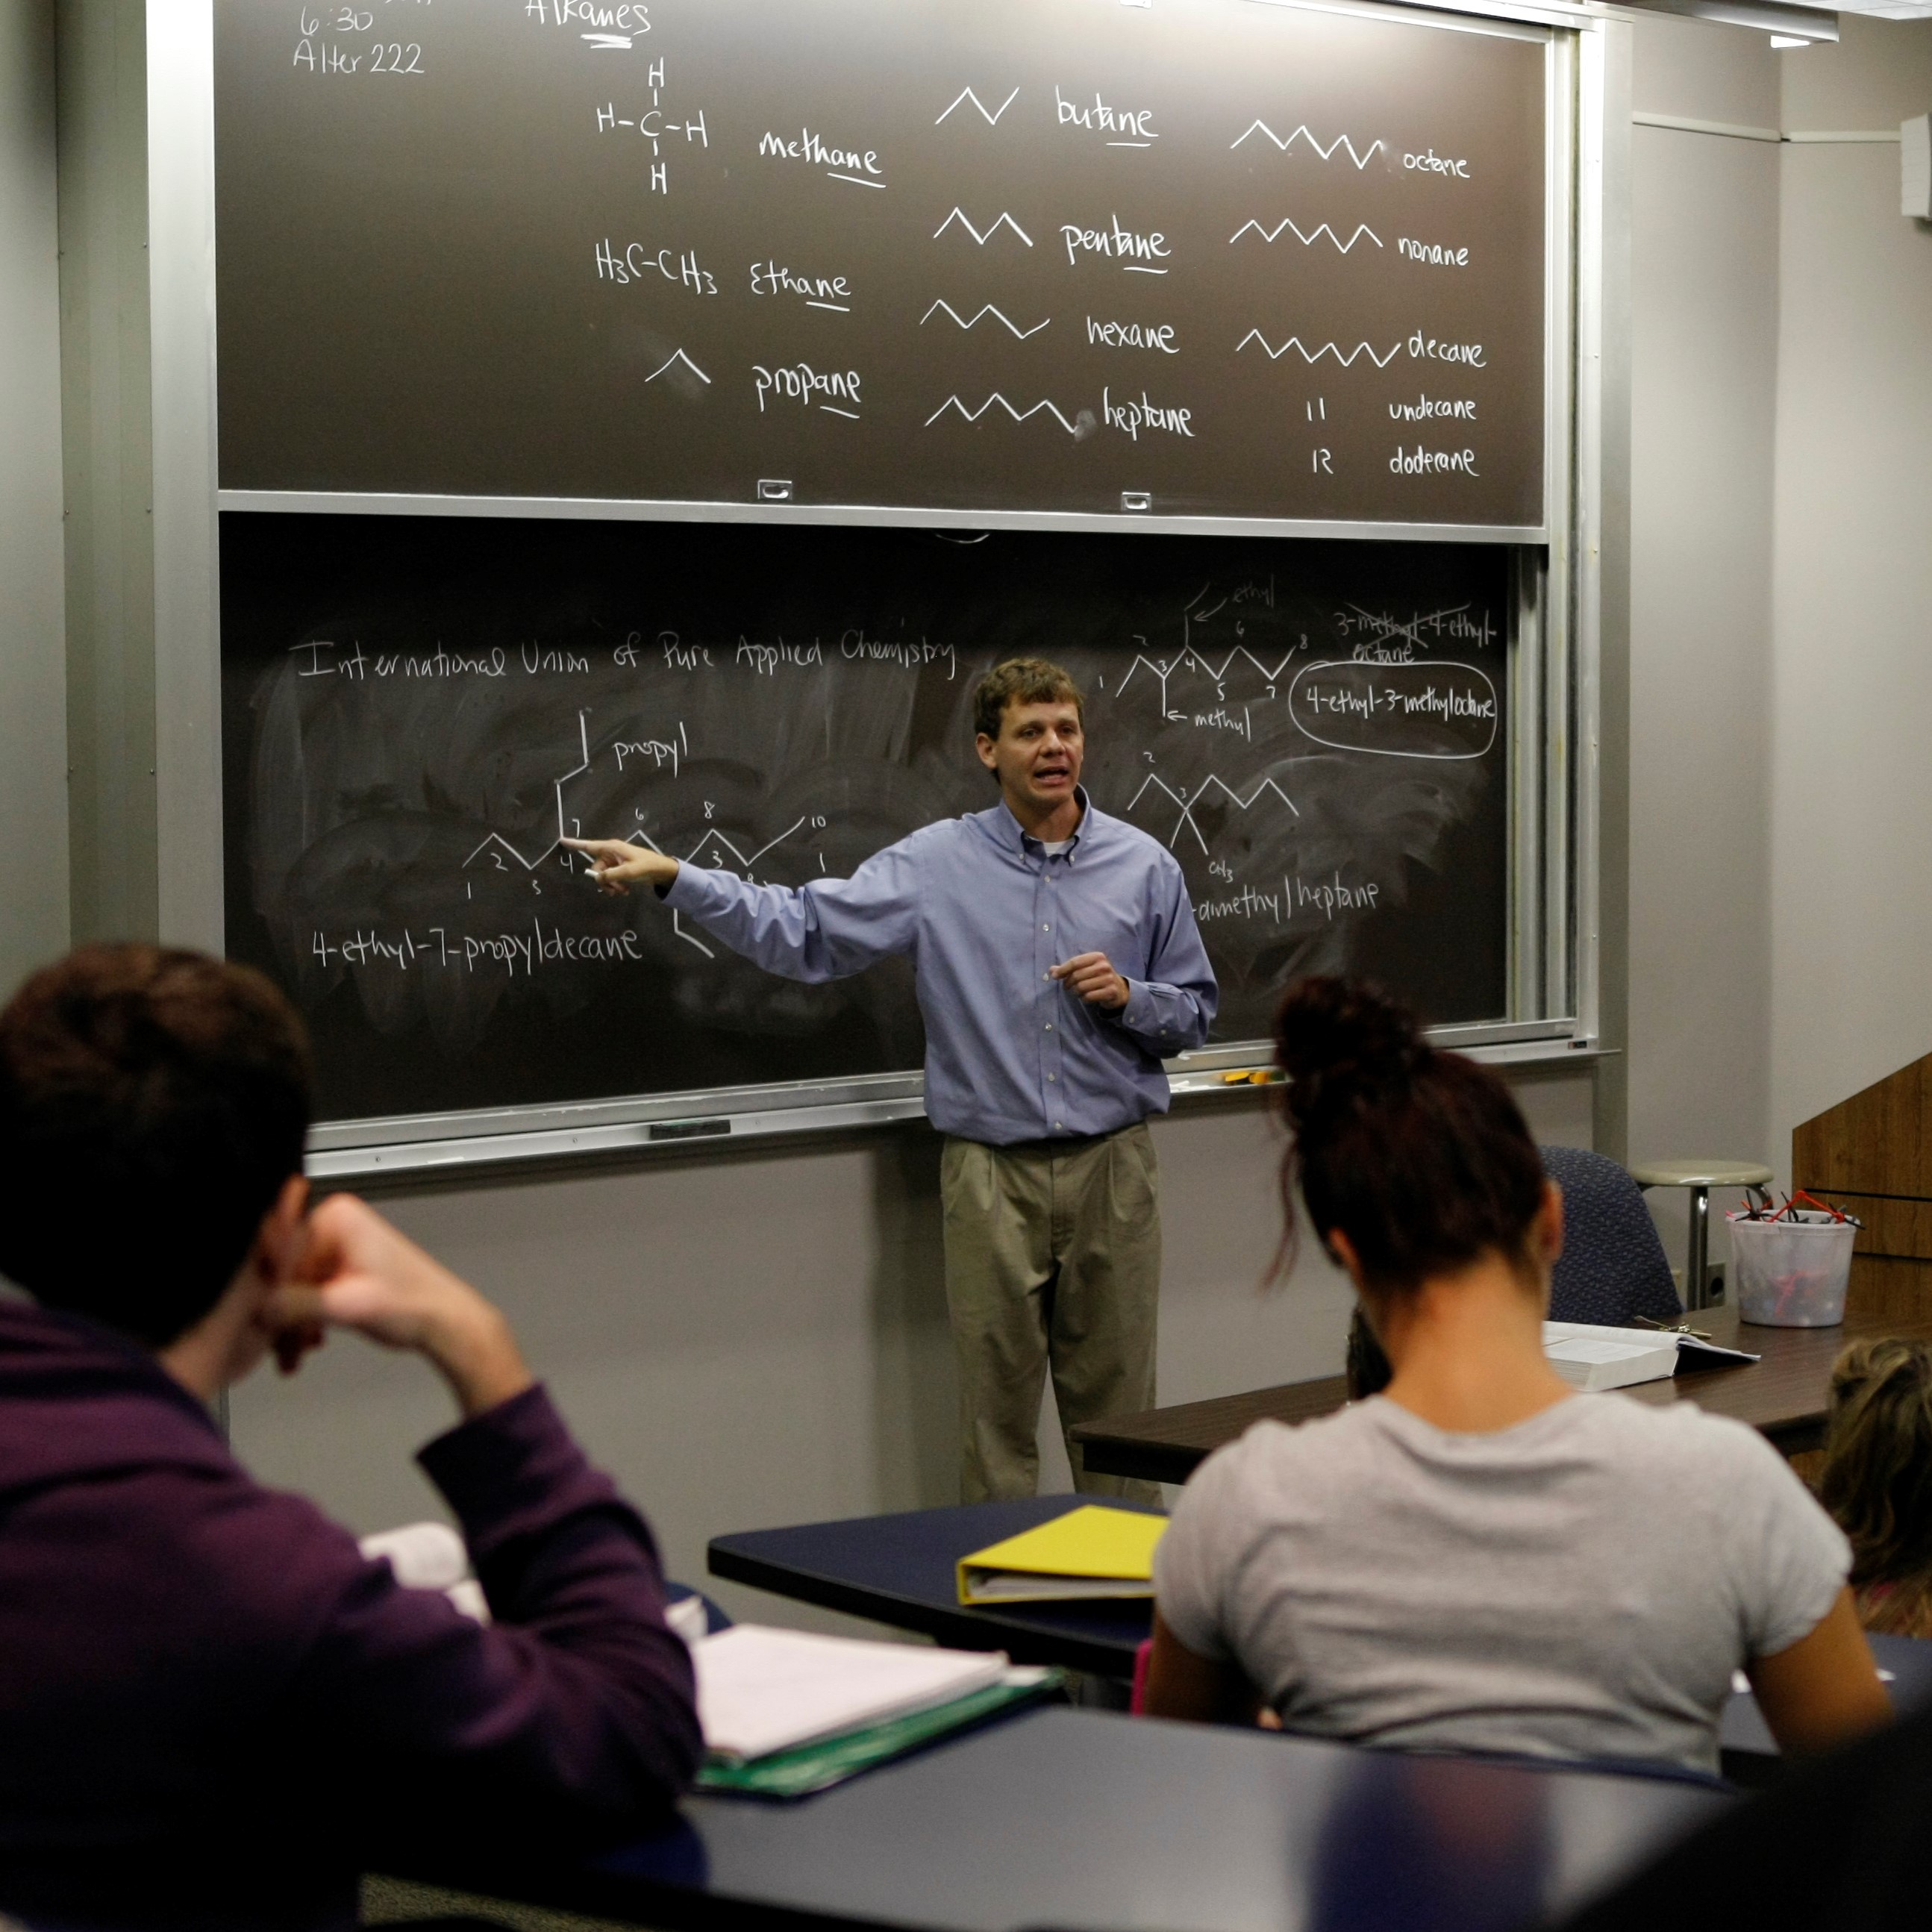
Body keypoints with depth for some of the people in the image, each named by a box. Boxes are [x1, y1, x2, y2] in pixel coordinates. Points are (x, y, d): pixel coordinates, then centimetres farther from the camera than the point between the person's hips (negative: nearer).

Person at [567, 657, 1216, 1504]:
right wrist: (674, 876, -11)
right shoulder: (936, 863, 1)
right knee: (996, 1419, 5)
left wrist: (1128, 995, -10)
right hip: (991, 1175, -1)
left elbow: (1195, 1012, 11)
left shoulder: (1144, 866, 4)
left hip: (1112, 1169, 1)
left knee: (1116, 1413, 7)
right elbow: (803, 930, -3)